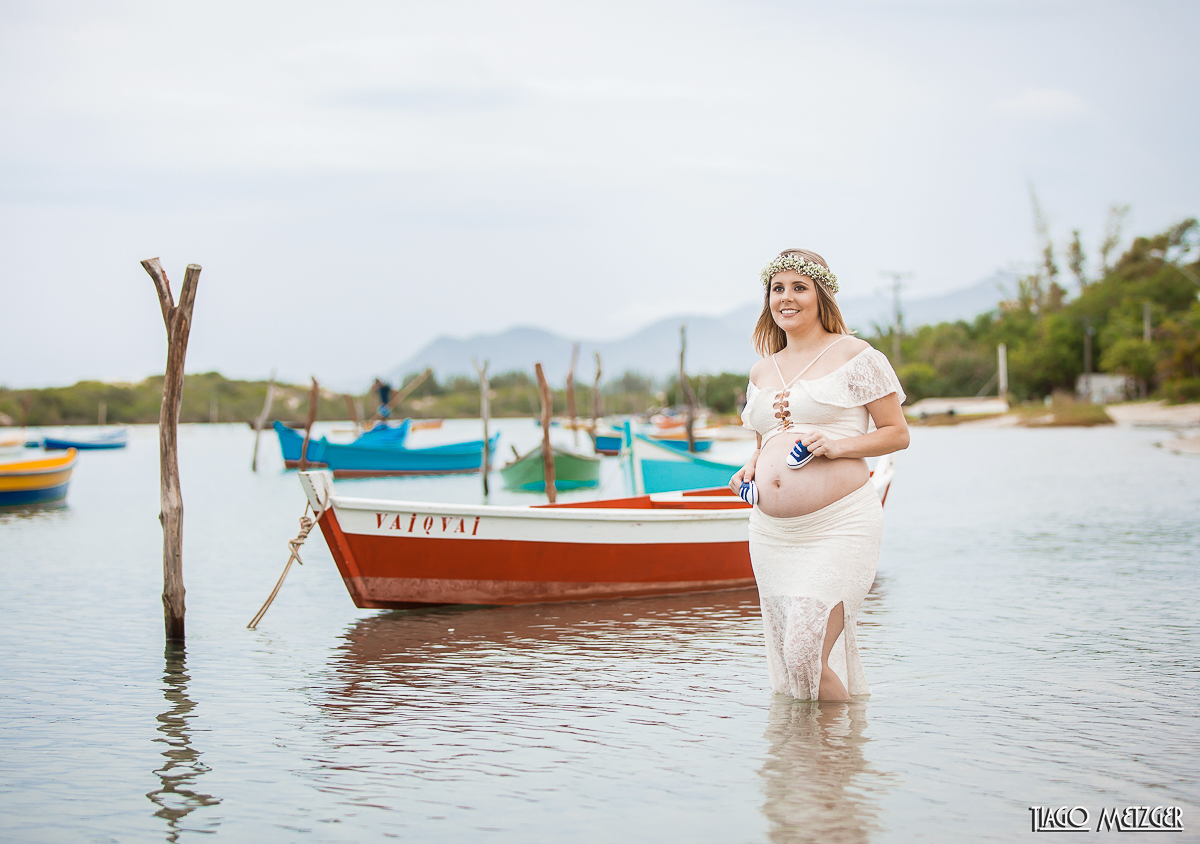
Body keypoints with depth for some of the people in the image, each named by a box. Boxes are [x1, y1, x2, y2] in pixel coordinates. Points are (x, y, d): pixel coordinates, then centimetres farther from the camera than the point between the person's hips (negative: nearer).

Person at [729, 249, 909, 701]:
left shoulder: (855, 356, 0)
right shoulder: (762, 371, 17)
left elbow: (897, 434, 0)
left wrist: (837, 445, -16)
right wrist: (752, 466, 8)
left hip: (838, 527, -6)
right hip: (771, 534, 6)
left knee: (807, 653, -16)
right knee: (786, 658, 9)